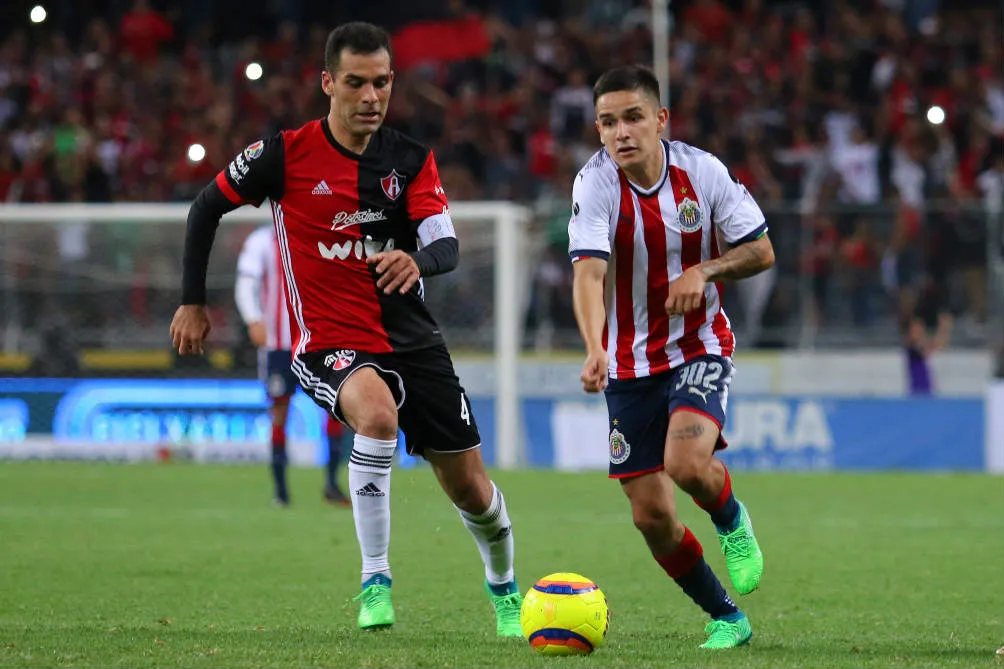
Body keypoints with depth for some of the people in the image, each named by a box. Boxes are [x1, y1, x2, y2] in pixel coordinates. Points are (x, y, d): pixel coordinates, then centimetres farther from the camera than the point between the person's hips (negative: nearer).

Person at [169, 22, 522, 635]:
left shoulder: (412, 160, 0)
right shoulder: (286, 154, -8)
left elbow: (447, 248, -12)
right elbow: (208, 207, 6)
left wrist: (417, 260, -36)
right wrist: (193, 302, 5)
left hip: (413, 340, 4)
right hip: (330, 343, -3)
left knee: (471, 488, 7)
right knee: (378, 413, -37)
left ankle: (504, 587, 39)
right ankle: (375, 581, -27)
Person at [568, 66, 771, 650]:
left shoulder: (701, 170, -10)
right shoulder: (596, 184, -16)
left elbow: (761, 250, 1)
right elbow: (589, 272, -30)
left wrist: (704, 271, -18)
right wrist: (594, 350, -47)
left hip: (701, 348, -1)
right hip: (631, 364, 1)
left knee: (687, 461, -28)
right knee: (651, 515, -1)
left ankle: (732, 523, 7)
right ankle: (727, 618, 20)